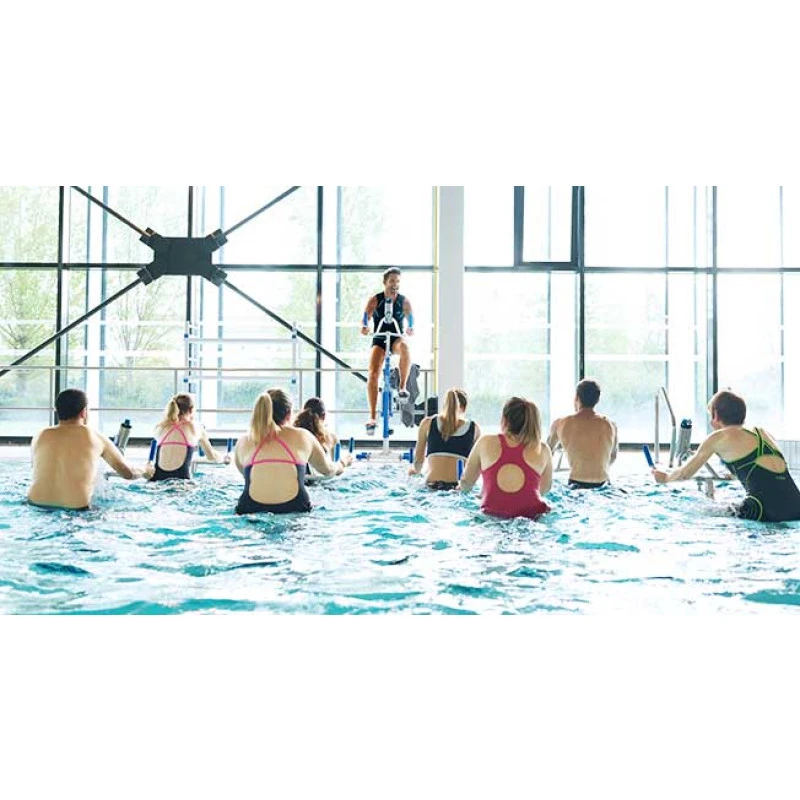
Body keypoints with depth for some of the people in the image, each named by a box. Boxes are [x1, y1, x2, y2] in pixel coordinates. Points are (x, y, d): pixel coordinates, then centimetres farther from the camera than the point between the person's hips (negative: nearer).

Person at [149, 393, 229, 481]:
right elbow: (211, 455, 25)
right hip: (181, 480, -2)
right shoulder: (196, 428, 12)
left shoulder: (160, 427, 15)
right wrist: (224, 459, 46)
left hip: (157, 480, 2)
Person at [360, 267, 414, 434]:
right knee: (373, 374, -15)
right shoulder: (375, 300, -4)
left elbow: (410, 316, -6)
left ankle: (402, 386, -25)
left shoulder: (404, 301, -2)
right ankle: (372, 417, -11)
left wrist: (410, 328, -30)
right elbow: (366, 316, -10)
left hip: (396, 338, 0)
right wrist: (364, 327, -33)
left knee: (404, 346, -39)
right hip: (379, 339, 0)